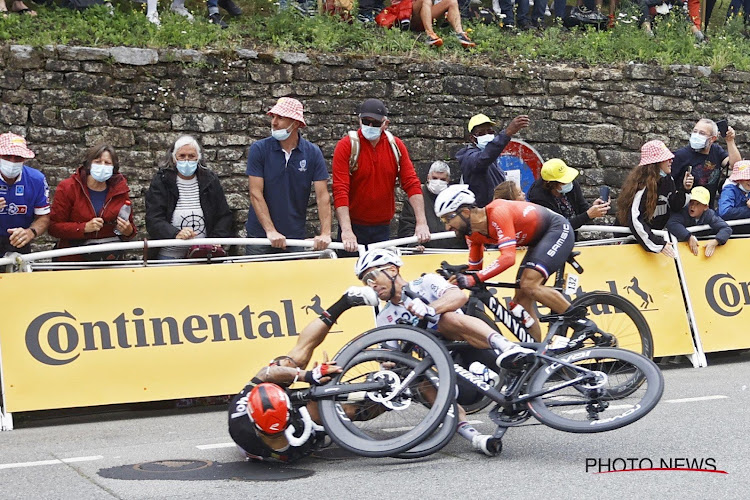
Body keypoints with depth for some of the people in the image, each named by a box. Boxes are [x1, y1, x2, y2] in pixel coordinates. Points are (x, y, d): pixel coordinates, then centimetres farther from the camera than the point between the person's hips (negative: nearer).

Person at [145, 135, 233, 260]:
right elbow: (153, 220, -11)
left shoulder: (210, 180, 6)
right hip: (169, 255, -2)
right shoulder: (161, 182, -1)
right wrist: (176, 234, -29)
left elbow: (224, 216, 8)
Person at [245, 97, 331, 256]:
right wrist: (270, 231, -19)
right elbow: (256, 194, -10)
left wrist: (325, 233, -17)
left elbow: (322, 195, -5)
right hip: (260, 235, -1)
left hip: (296, 236, 1)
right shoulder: (259, 149, -6)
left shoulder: (313, 153, -2)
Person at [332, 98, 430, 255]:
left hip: (383, 226, 3)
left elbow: (411, 183, -1)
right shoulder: (346, 146, -9)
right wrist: (346, 231, -26)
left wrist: (421, 222, -13)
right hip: (354, 225, -3)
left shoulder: (396, 146, 2)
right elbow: (340, 190, -16)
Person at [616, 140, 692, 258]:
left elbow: (674, 206, 5)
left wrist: (684, 189, -13)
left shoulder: (667, 179, -1)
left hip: (658, 234, 7)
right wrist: (658, 244, -37)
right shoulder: (642, 184, -26)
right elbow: (635, 220, -33)